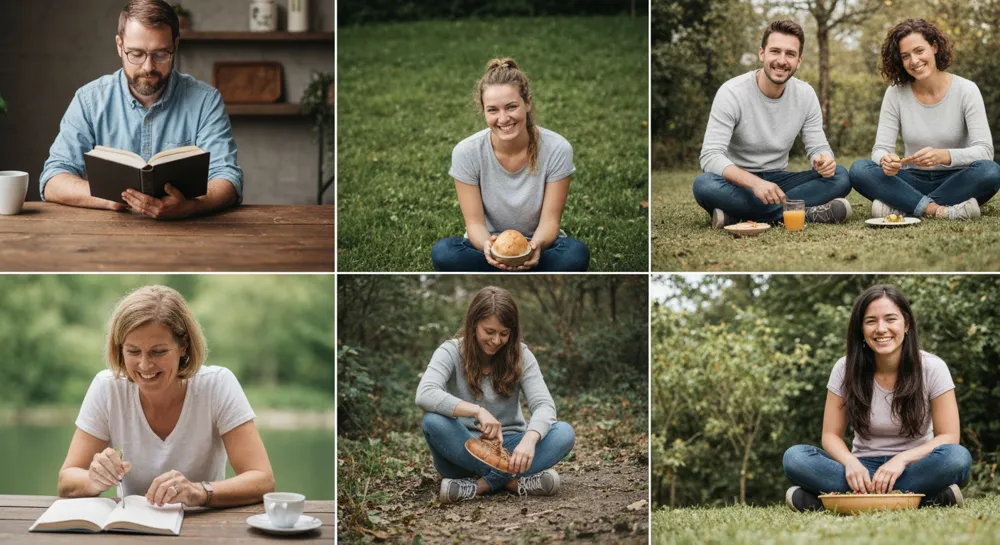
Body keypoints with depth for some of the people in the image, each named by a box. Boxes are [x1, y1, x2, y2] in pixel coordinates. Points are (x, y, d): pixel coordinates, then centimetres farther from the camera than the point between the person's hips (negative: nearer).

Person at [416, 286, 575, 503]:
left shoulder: (520, 355, -4)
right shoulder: (451, 352, -10)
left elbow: (544, 405, -16)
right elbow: (425, 395, -29)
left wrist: (529, 439, -39)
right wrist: (477, 411, -42)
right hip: (463, 450, -2)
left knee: (564, 433, -24)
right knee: (433, 422, -34)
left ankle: (482, 484, -30)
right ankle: (513, 481, -32)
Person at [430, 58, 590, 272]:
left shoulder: (557, 149, -17)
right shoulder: (467, 152, -16)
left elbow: (550, 220, -14)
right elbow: (475, 222, -13)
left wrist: (537, 245, -38)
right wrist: (487, 246, -37)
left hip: (536, 247, 0)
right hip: (491, 247, 0)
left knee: (576, 253, -33)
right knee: (442, 252, -31)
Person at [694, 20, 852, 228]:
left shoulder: (805, 95, -1)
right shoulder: (732, 93, -15)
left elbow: (818, 147, 1)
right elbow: (711, 156, -23)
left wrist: (824, 160, -26)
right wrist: (754, 183, -41)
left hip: (776, 181, 4)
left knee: (839, 177, -19)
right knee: (704, 185, -37)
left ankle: (736, 213, -28)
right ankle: (807, 214, -33)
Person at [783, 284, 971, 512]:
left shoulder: (932, 368, -8)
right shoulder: (846, 369, -4)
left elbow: (948, 437, -9)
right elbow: (831, 435, -3)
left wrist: (902, 459, -27)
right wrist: (850, 463, -26)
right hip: (864, 469, 1)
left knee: (958, 457, -35)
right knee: (794, 457, -26)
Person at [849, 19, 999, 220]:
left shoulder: (966, 90, -8)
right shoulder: (895, 93, -2)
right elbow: (880, 149, -6)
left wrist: (943, 156, -36)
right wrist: (885, 160, -33)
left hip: (954, 180, -1)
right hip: (913, 180, 1)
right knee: (859, 169, -24)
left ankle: (904, 206, -25)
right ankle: (938, 209, -30)